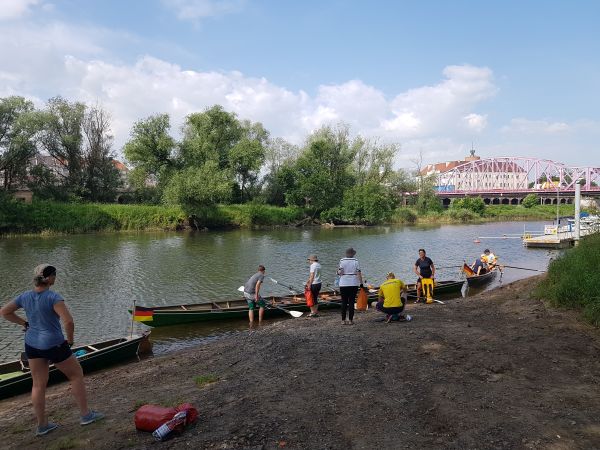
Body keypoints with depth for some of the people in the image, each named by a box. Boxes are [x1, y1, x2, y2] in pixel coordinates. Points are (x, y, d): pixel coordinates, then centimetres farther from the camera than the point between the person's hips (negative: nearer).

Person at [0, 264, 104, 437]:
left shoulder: (25, 297, -1)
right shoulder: (53, 297, -22)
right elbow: (68, 321, -30)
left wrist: (24, 324, 14)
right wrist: (70, 340, -13)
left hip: (32, 344, 7)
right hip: (54, 345, -7)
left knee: (38, 385, 14)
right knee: (76, 375, 11)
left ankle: (42, 425, 25)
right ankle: (85, 415, 18)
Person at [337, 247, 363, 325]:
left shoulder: (342, 261, -3)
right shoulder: (356, 261, -1)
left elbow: (340, 272, -10)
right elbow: (359, 273, -5)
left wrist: (338, 269, 11)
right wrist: (361, 283, -1)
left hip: (343, 284, 0)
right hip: (354, 284, 0)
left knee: (344, 302, 6)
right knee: (351, 302, 5)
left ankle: (343, 320, 8)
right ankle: (351, 320, 5)